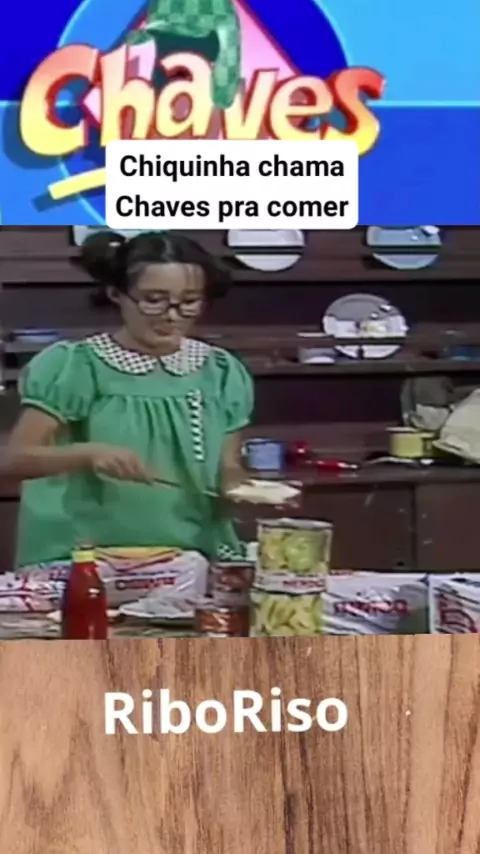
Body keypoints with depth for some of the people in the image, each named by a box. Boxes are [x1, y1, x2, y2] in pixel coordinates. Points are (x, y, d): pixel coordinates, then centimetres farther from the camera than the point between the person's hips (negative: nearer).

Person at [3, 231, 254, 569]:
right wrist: (88, 453, -23)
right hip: (90, 559, -3)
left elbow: (227, 468, 10)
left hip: (195, 558, 3)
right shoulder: (74, 366, -4)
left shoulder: (219, 372, 6)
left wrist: (247, 489, -12)